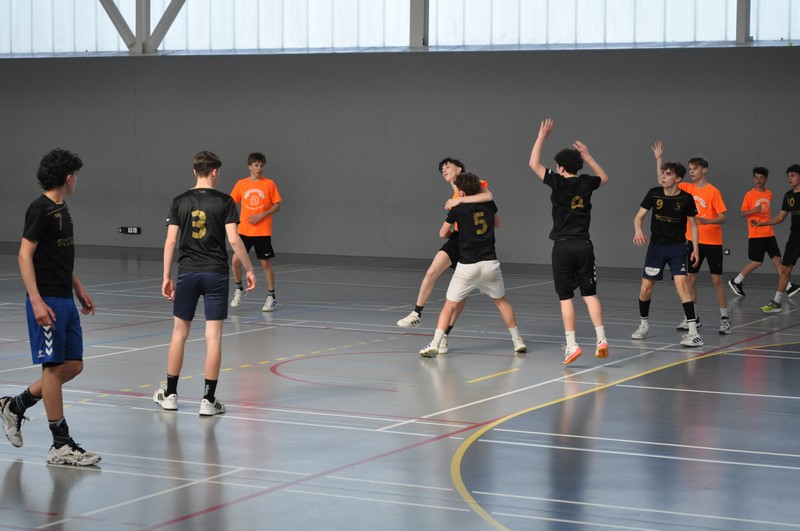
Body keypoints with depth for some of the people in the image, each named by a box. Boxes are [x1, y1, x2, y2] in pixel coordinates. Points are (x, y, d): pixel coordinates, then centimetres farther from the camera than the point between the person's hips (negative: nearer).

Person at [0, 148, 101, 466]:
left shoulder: (61, 209, 15)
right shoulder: (40, 208, -12)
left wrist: (79, 290, 24)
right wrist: (36, 301, -23)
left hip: (66, 300, 9)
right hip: (47, 302, -9)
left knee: (73, 365, 10)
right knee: (54, 367, -5)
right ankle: (61, 445, 0)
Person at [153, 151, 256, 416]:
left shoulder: (179, 202, 3)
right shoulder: (224, 201, -4)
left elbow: (171, 241, 0)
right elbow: (233, 239, -10)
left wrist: (166, 277, 6)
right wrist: (249, 269, 0)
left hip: (187, 273, 2)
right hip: (216, 273, -2)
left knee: (179, 332, 13)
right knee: (213, 336, 0)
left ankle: (170, 394, 21)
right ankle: (208, 399, -1)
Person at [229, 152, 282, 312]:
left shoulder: (269, 184, -3)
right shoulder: (241, 184, 3)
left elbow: (277, 206, -1)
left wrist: (262, 215, -14)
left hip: (263, 231, -2)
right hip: (244, 230, 2)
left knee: (266, 263, 1)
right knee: (236, 260, -4)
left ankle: (271, 297, 12)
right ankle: (239, 289, 20)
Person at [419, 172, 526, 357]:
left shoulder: (457, 209, -5)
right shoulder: (489, 204, 5)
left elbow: (443, 233, 9)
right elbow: (496, 223, 26)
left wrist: (453, 233, 30)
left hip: (467, 266, -3)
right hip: (490, 263, 3)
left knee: (449, 305, 4)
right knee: (501, 301, 21)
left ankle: (435, 344, -6)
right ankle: (518, 341, 22)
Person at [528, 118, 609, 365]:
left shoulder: (558, 182, -8)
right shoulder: (586, 183, 4)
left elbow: (533, 163, 1)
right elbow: (604, 177, 28)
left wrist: (541, 136, 6)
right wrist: (588, 157, 30)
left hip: (563, 246, -4)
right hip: (584, 245, 4)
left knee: (566, 296, 1)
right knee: (590, 293, 8)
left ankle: (571, 345, -3)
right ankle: (601, 339, 0)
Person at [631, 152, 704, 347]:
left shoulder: (686, 198, -9)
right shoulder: (654, 193, -5)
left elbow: (693, 224, 2)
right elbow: (639, 216, -3)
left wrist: (695, 248, -5)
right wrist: (638, 230, -25)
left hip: (677, 247, -3)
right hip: (656, 245, 3)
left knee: (681, 283, -19)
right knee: (646, 287, 5)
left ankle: (693, 332, -20)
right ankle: (644, 325, 29)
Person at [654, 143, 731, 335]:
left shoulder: (713, 192, -10)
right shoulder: (687, 189, 5)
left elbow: (723, 217, -11)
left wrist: (707, 221, -29)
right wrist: (659, 159, -1)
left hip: (712, 242, -5)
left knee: (716, 279, -3)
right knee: (690, 277, 6)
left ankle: (724, 318, 5)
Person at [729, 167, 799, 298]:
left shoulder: (769, 194, 9)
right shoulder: (750, 195, -7)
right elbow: (743, 213, -6)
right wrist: (754, 210, -23)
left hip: (769, 233, 5)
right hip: (755, 235, -5)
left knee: (777, 259, 2)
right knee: (757, 262, -5)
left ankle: (788, 287, 2)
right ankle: (736, 282, 11)